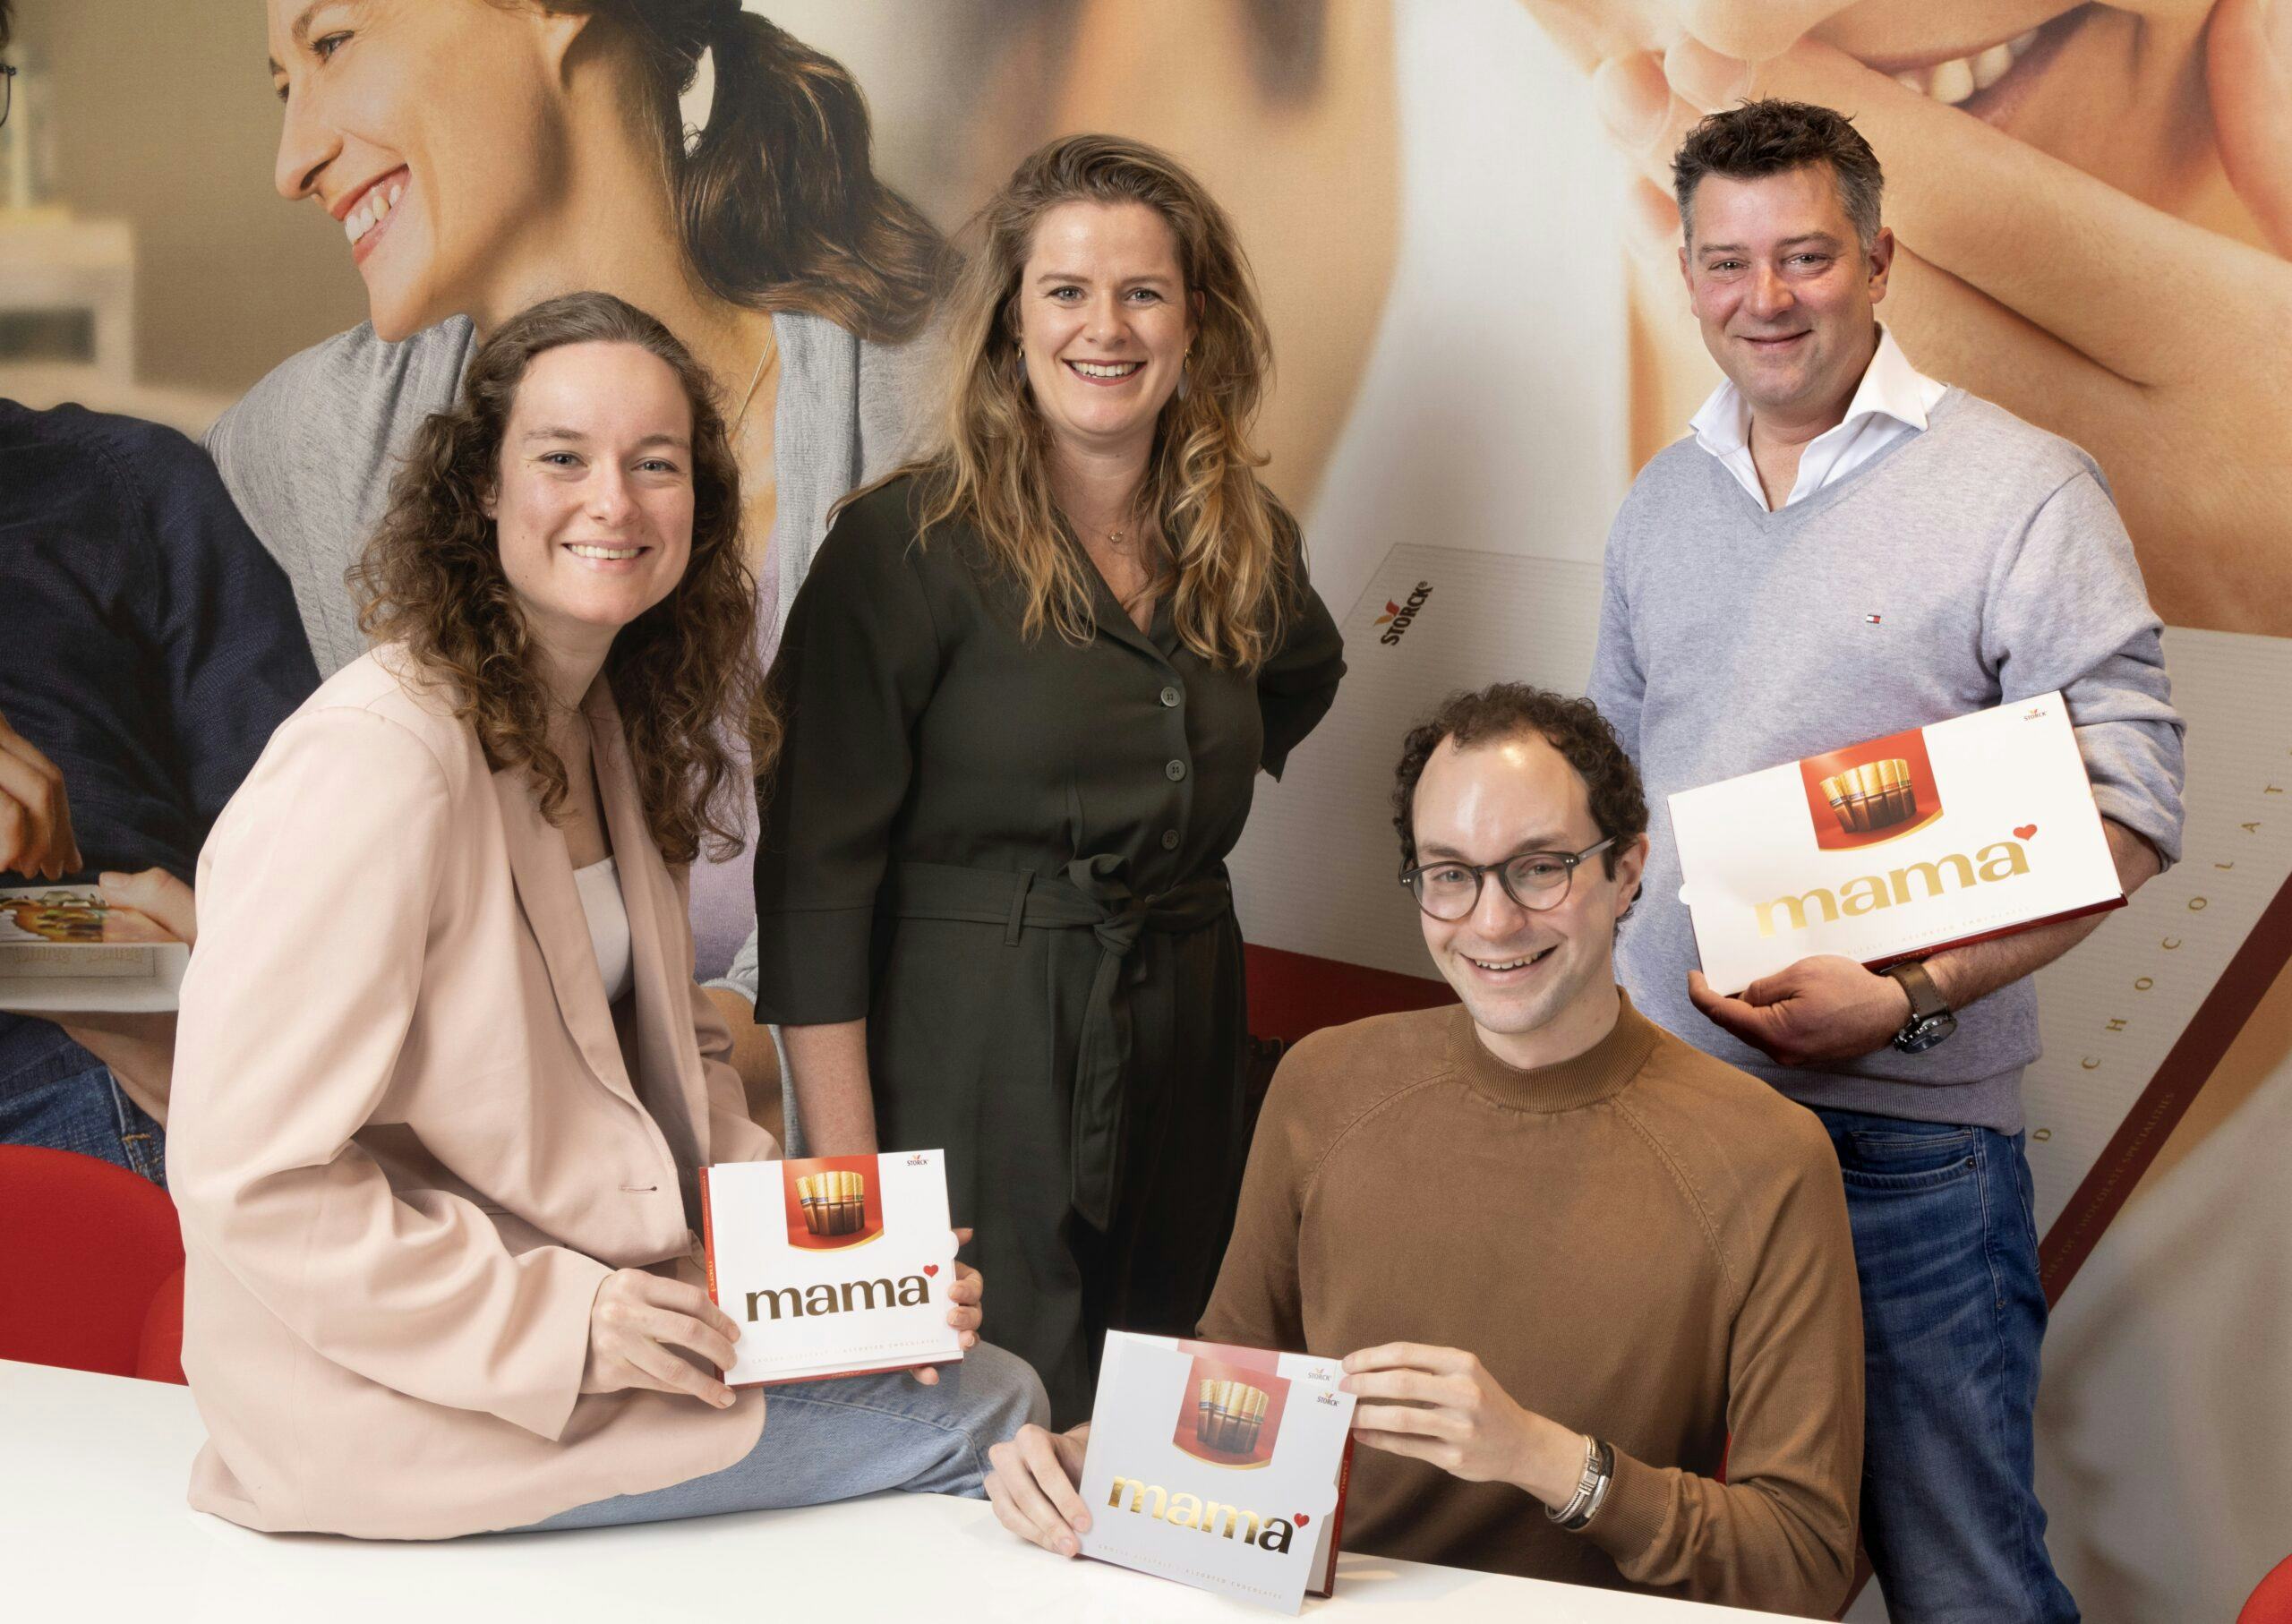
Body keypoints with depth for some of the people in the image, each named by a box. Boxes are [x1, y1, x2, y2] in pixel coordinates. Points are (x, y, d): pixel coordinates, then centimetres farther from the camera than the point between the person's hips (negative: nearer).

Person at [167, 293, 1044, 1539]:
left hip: (608, 1308, 9)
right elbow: (246, 1172, -22)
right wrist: (559, 1324, -23)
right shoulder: (380, 756, -21)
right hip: (404, 1394, -8)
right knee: (986, 1416, -11)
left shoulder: (609, 732, 8)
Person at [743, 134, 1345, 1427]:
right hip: (965, 1063, -5)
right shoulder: (909, 543, -8)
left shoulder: (1250, 546, 8)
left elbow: (1302, 681, 33)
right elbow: (815, 871, -10)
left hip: (1185, 1057, 5)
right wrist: (844, 1171, -16)